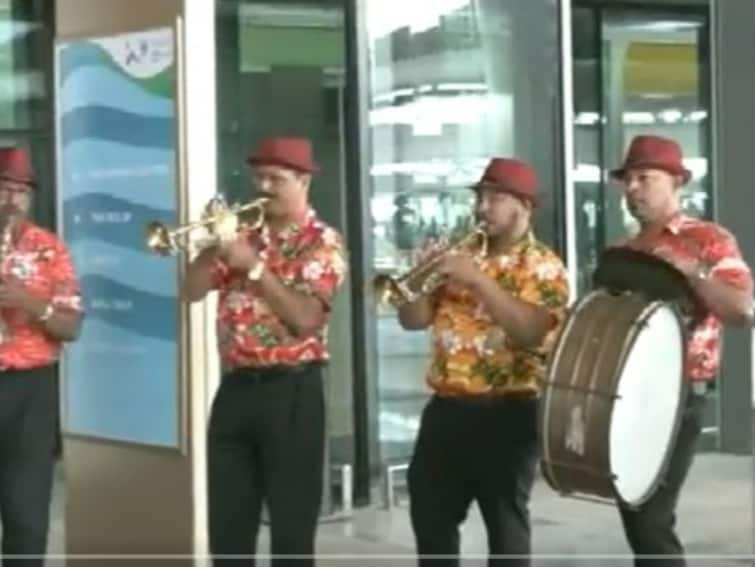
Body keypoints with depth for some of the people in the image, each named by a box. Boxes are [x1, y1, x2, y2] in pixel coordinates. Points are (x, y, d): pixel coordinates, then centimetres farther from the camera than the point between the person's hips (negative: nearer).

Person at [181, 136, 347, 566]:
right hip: (236, 387, 6)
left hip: (291, 390, -6)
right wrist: (214, 244, -5)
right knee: (227, 518, 11)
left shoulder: (323, 243, -5)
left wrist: (253, 265, -20)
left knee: (292, 521, 1)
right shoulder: (246, 235, 14)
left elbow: (304, 317, -18)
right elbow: (193, 291, 10)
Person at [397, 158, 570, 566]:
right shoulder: (461, 256, 14)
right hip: (446, 408, 6)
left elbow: (531, 331, -21)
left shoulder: (543, 266, -4)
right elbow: (413, 320, 11)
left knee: (504, 521, 1)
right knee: (430, 514, 11)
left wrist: (477, 279, -23)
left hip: (505, 412, -6)